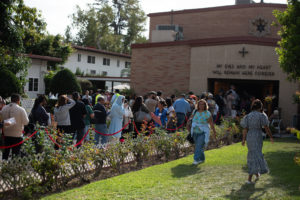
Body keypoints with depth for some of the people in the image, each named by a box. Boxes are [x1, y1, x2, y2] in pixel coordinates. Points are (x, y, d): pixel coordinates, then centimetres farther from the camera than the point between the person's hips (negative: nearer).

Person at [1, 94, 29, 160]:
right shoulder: (21, 110, -13)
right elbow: (26, 122, -10)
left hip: (6, 134, 4)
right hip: (17, 135, -4)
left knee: (5, 152, 16)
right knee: (15, 153, 3)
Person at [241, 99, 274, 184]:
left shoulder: (247, 116, 1)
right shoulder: (262, 116, -10)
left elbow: (245, 129, -3)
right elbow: (266, 128, -10)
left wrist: (243, 140, -1)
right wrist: (271, 137, 2)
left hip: (249, 137, 4)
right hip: (258, 138, -4)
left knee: (253, 155, 21)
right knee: (255, 156, 2)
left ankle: (257, 174, 35)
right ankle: (249, 178, -4)